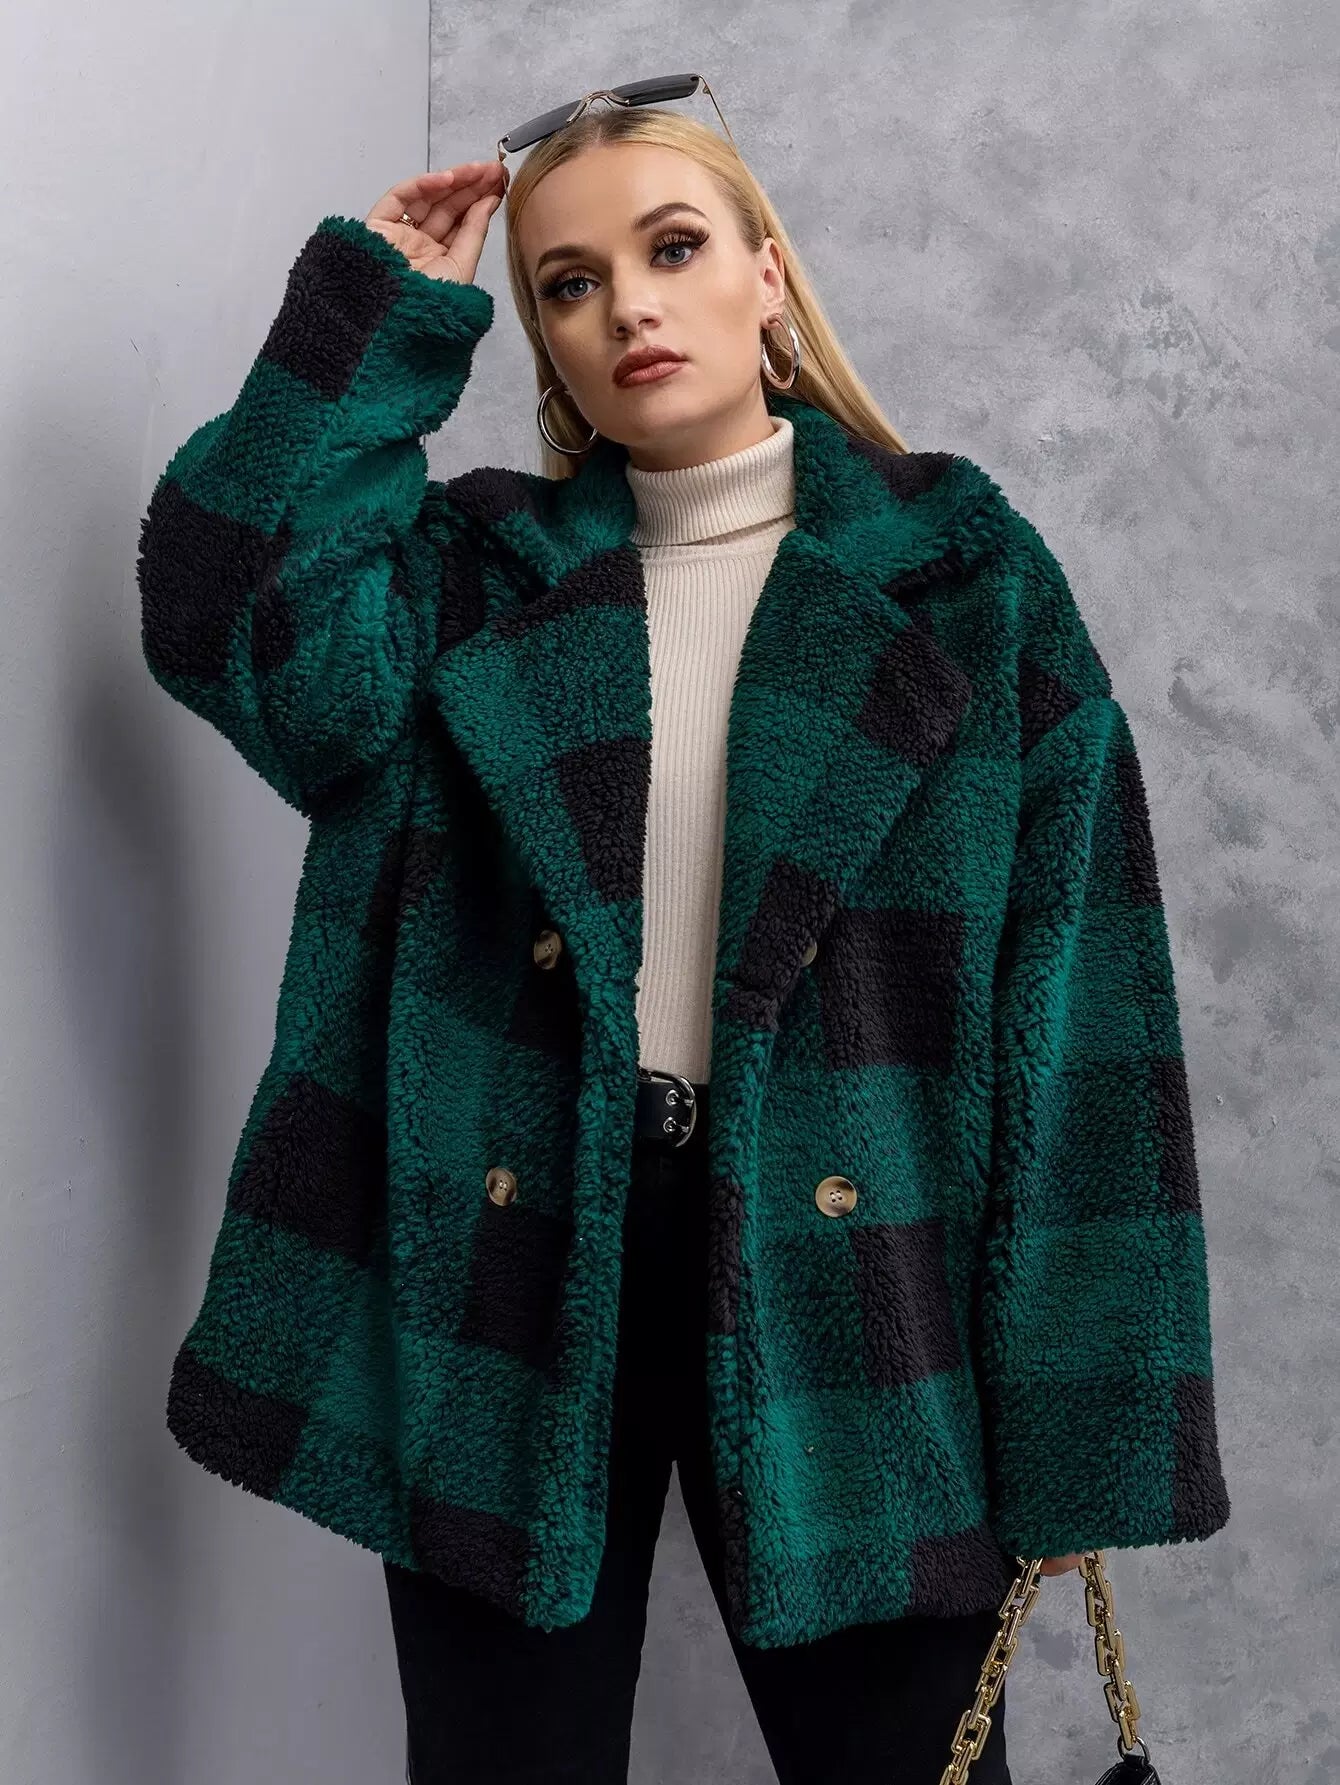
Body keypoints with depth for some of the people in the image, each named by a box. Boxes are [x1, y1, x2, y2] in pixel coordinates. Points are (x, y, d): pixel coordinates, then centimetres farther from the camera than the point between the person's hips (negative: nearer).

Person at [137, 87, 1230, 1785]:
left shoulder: (963, 577, 2)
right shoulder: (472, 577, 8)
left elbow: (1075, 982, -2)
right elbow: (235, 630, -13)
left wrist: (1072, 1408, -6)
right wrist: (381, 314, -5)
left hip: (839, 1285, -1)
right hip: (510, 1267, 2)